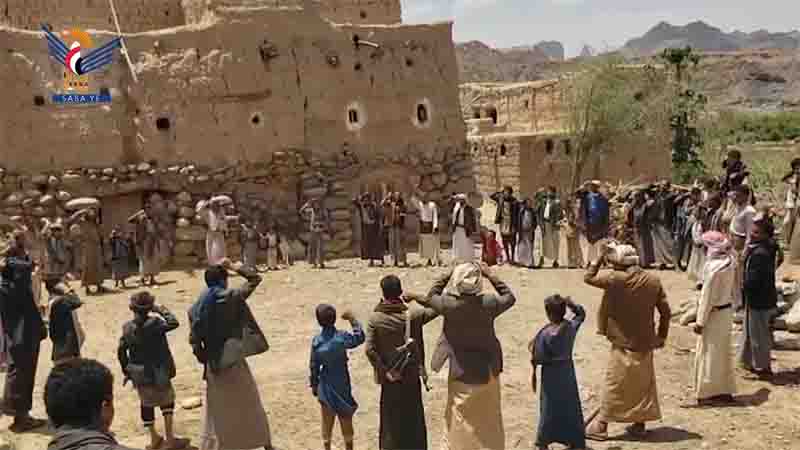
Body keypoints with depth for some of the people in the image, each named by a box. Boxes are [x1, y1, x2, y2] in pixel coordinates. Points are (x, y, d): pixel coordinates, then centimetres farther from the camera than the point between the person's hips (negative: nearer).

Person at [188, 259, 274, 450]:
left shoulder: (196, 308, 0)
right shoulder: (231, 297, -12)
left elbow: (194, 341, 0)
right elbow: (255, 278, -2)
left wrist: (205, 360, 11)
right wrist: (234, 267, 5)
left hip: (214, 366, 3)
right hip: (234, 361, -3)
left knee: (216, 412, 15)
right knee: (252, 406, 15)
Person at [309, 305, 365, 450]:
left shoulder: (316, 341, -10)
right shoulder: (341, 337, -17)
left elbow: (314, 366, -3)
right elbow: (360, 338, 0)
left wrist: (314, 384, 9)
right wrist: (352, 319, 1)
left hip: (326, 386, 1)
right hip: (342, 384, -1)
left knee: (327, 420, 14)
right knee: (346, 419, 14)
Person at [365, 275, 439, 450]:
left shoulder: (375, 318, -10)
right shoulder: (412, 315, -10)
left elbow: (370, 350, -17)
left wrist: (384, 370, -8)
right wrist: (418, 297, 6)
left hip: (389, 378, 0)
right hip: (411, 376, 0)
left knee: (391, 421, 13)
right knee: (414, 419, 14)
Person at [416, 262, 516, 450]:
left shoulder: (448, 303, -18)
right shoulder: (488, 303, -16)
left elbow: (429, 298, 4)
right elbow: (510, 297, 5)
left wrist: (447, 275, 4)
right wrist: (491, 276, 6)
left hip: (461, 372, -1)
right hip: (487, 371, 1)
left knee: (459, 421, 11)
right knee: (490, 420, 17)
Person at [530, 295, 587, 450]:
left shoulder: (545, 334, -22)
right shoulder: (572, 326, -9)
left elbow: (538, 358, -17)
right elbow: (581, 314, 13)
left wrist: (532, 348, 1)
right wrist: (571, 304, 1)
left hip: (551, 373, -4)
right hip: (567, 370, 4)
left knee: (549, 407, 8)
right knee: (571, 405, 15)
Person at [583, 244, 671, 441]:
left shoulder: (616, 279, -17)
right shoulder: (653, 281, -1)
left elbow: (589, 277, -5)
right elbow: (665, 312, 3)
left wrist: (600, 257, 0)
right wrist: (661, 336, 12)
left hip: (624, 344, -5)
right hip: (645, 343, 5)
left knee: (614, 387, 2)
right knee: (643, 384, 16)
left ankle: (601, 426, 7)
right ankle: (639, 424, 23)